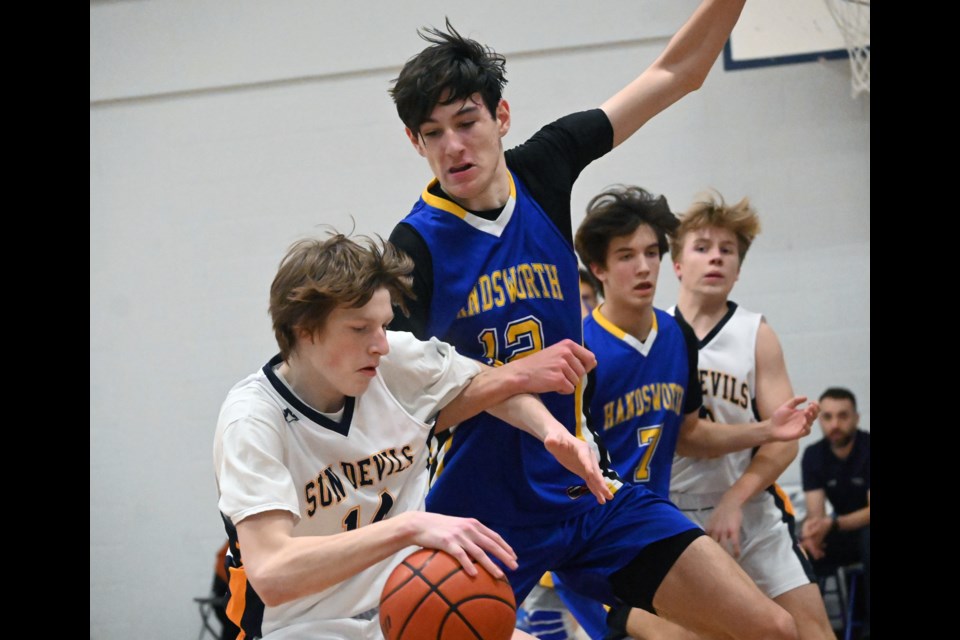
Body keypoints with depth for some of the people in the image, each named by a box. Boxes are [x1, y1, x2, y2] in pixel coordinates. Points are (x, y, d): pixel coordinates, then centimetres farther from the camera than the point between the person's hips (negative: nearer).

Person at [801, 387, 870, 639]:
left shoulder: (867, 449, -19)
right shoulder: (813, 455, -6)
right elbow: (815, 513, -12)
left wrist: (832, 524, -40)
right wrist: (812, 529, -37)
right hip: (844, 533, 4)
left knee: (870, 538, -38)